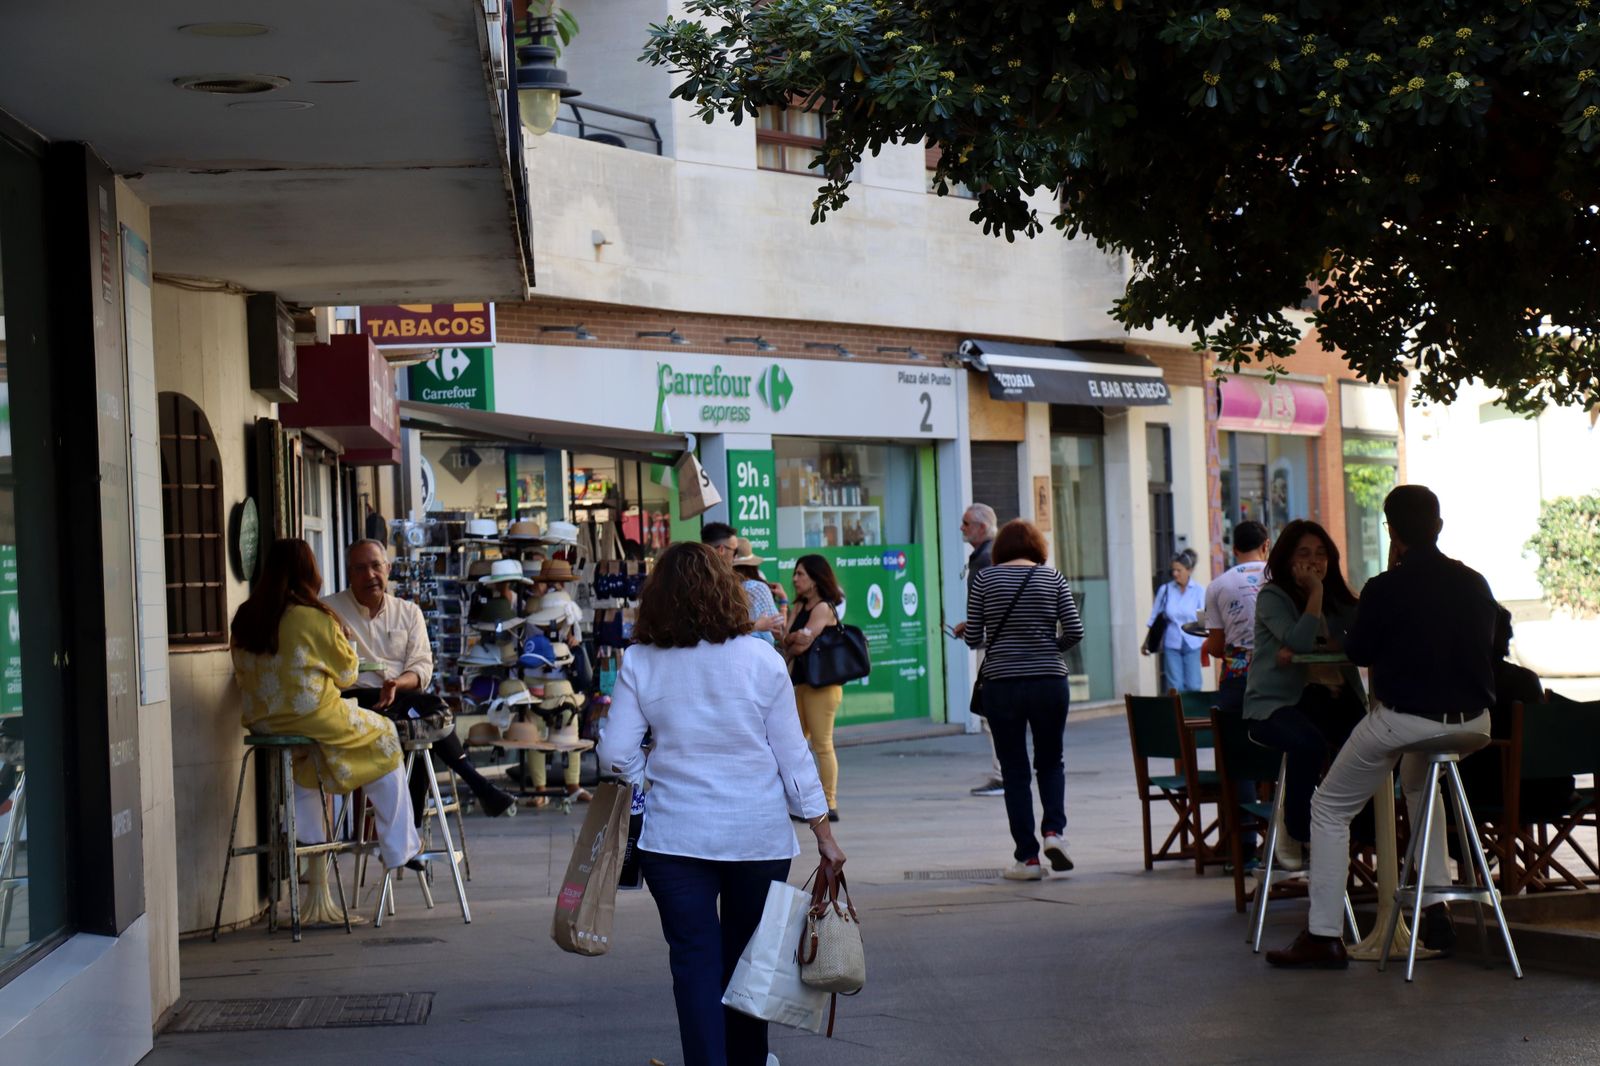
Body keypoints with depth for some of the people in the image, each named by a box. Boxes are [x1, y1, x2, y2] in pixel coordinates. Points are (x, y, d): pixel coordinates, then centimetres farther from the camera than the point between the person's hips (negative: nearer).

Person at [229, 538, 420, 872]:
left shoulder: (243, 618, 2)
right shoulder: (316, 618, -14)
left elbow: (243, 674, 14)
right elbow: (346, 672, -1)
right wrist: (346, 644, 20)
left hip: (260, 722, 6)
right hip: (312, 716, -6)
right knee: (382, 738, 13)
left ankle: (309, 837, 34)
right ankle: (399, 848, 13)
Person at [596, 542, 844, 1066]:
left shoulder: (639, 663, -5)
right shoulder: (760, 660, -5)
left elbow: (615, 753, -6)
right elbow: (792, 753, -2)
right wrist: (822, 831, 5)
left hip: (675, 835, -1)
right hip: (759, 832, 1)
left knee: (695, 961, 3)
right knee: (748, 957, 17)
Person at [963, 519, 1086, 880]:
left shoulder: (986, 579, 0)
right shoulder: (1052, 578, 2)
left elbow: (973, 638, 0)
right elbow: (1075, 631, -3)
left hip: (1001, 684, -1)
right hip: (1048, 682, 1)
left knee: (1015, 770, 6)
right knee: (1050, 761, 18)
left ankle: (1027, 857, 4)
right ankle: (1054, 830, -3)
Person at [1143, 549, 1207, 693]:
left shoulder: (1199, 591, 0)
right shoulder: (1165, 590, 5)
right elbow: (1154, 619, 11)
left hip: (1192, 645, -1)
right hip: (1171, 644, 1)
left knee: (1193, 687, -5)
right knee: (1175, 688, -3)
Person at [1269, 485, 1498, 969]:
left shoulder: (1386, 589, -10)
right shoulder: (1474, 584, 5)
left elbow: (1357, 653, 4)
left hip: (1404, 720, -6)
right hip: (1473, 722, 6)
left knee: (1330, 810, 11)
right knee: (1419, 782, 37)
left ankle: (1323, 936, 4)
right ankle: (1437, 912, 29)